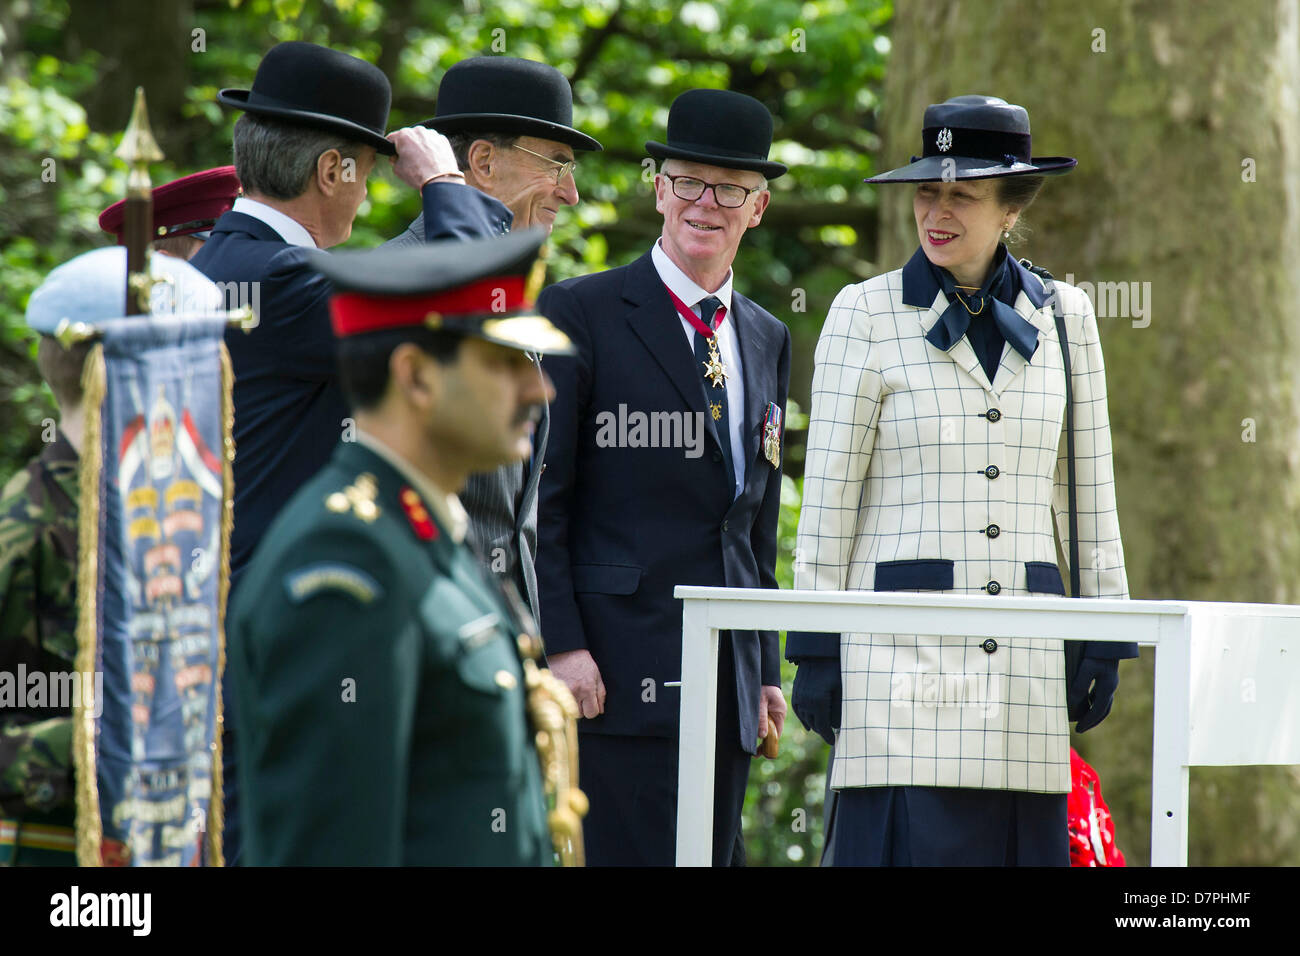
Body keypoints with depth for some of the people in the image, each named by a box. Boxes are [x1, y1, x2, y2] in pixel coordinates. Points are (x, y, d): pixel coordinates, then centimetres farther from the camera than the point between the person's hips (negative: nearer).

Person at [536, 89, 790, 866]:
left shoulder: (768, 341, 18)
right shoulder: (580, 317, -1)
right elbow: (534, 500, -6)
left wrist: (766, 669, 16)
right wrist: (560, 644, -14)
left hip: (727, 686, 6)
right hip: (620, 674, -6)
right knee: (634, 856, -12)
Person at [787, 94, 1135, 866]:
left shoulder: (1063, 316, 9)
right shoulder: (866, 314, 0)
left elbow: (1089, 487, 13)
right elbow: (828, 493, 0)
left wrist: (1106, 637, 8)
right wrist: (814, 648, -4)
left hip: (1024, 652, 3)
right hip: (903, 649, -3)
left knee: (1021, 842, 1)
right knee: (908, 840, -9)